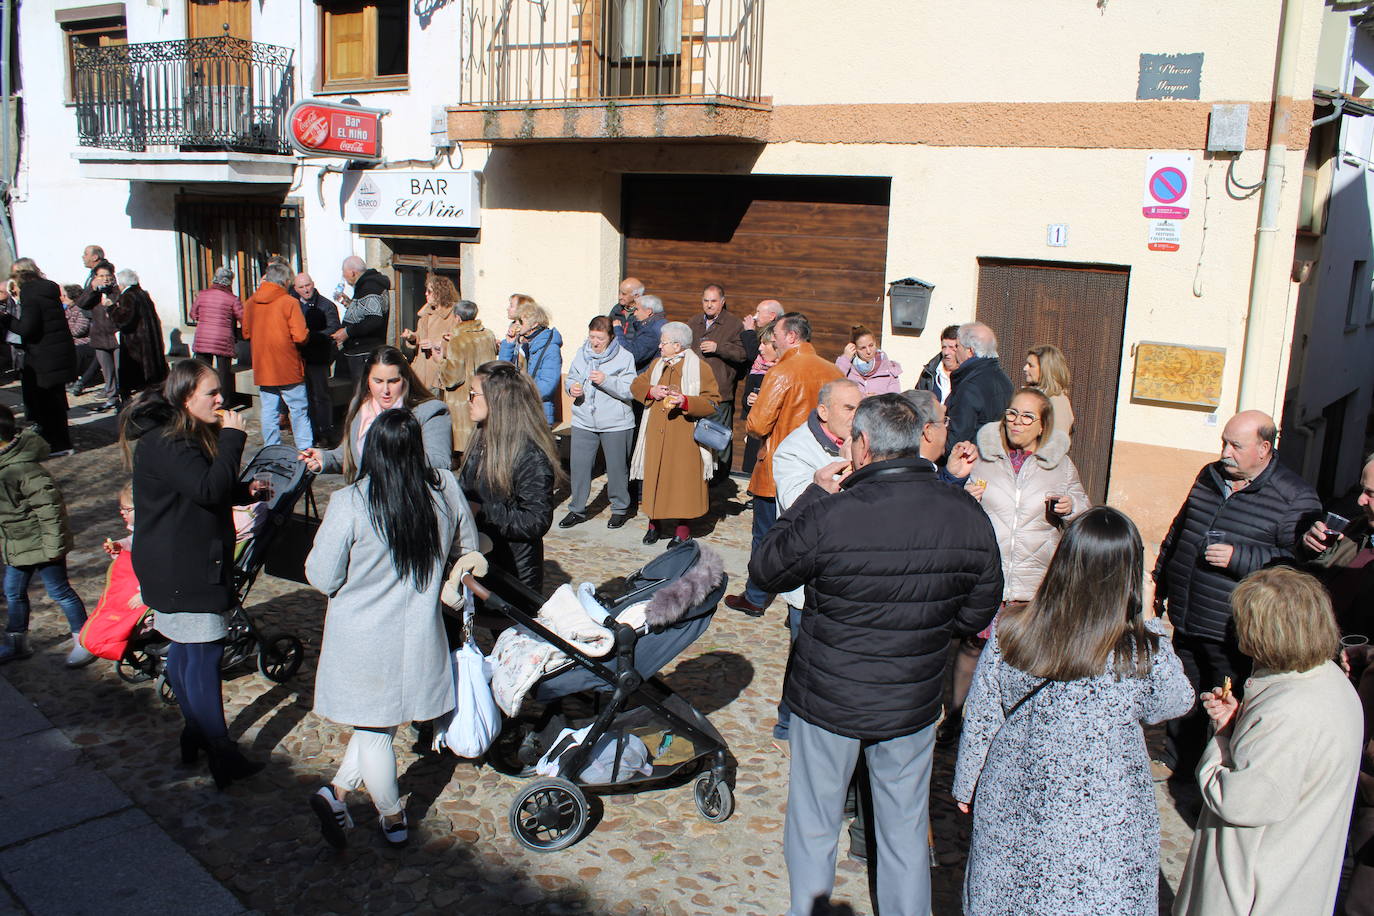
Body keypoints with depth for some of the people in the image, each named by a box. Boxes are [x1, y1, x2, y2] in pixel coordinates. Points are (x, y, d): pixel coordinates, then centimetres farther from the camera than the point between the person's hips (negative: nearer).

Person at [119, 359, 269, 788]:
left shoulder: (188, 436, 12)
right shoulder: (165, 444, -21)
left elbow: (208, 491, 21)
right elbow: (209, 489, -30)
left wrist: (246, 491, 5)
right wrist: (233, 439, -24)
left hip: (187, 563, 11)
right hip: (184, 570, -11)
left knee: (185, 650, 19)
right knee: (204, 654, -7)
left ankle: (195, 733, 31)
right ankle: (221, 756, -2)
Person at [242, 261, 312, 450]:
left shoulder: (251, 303, 4)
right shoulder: (289, 302, -12)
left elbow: (246, 334, 14)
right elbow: (301, 336, -17)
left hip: (262, 368, 5)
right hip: (288, 369, -5)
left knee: (268, 411, 9)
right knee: (299, 410, 4)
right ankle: (305, 450, 6)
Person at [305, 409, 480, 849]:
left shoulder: (349, 504, -20)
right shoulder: (445, 488, -10)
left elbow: (322, 577, -14)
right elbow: (469, 547, 8)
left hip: (361, 638, -2)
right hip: (418, 634, 2)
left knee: (374, 730, 16)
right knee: (384, 719, 22)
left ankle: (393, 820, 24)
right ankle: (338, 791, 24)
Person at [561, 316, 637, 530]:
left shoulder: (624, 357, -7)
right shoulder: (581, 354, 7)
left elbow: (630, 391, -13)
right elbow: (571, 378, 17)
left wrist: (606, 380, -25)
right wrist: (572, 387, -6)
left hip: (616, 423, -4)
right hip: (583, 421, 4)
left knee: (617, 467, 8)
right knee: (578, 465, 4)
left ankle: (620, 509, 25)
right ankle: (577, 509, 18)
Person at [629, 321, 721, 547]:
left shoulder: (699, 368, -6)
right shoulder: (657, 365, 14)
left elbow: (712, 402, -11)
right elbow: (636, 385, 15)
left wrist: (685, 401, -25)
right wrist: (651, 391, -6)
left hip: (684, 438, -5)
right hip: (656, 434, 5)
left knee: (682, 478, -2)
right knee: (655, 476, 7)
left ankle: (682, 528, 8)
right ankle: (655, 522, 20)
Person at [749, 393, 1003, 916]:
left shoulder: (830, 516, -24)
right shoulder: (967, 516, -11)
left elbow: (765, 570, -7)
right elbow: (977, 614, 1)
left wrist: (815, 495, -3)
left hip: (828, 698, -3)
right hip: (913, 704, 3)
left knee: (814, 827, 17)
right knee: (905, 831, 20)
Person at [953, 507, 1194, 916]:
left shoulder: (1008, 631, -18)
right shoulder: (1147, 652, -23)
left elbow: (979, 721, -7)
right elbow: (1173, 705, -1)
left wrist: (966, 786, 9)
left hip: (1012, 811, 2)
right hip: (1103, 824, -1)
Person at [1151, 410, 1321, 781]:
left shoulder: (1295, 497, -12)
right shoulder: (1210, 476, 9)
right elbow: (1178, 530, 21)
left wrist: (1238, 557, -24)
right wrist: (1162, 580, 25)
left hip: (1235, 633, -6)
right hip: (1186, 619, 7)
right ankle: (1175, 760, 38)